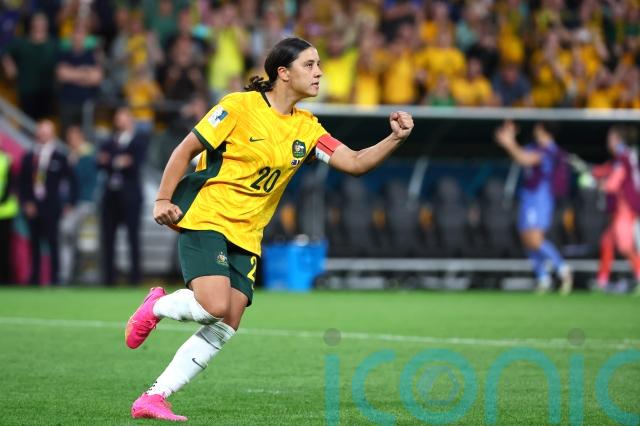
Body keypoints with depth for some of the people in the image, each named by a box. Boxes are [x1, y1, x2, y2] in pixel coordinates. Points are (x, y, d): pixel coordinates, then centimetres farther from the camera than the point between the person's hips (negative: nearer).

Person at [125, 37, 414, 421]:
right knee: (215, 306, -26)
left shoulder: (306, 128, 7)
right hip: (205, 220, -6)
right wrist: (163, 199, -8)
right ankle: (157, 307, 6)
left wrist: (395, 138, -12)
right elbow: (186, 150, -3)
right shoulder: (239, 107, -9)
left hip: (246, 238, 6)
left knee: (225, 329, -4)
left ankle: (154, 398, 3)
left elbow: (355, 163, 3)